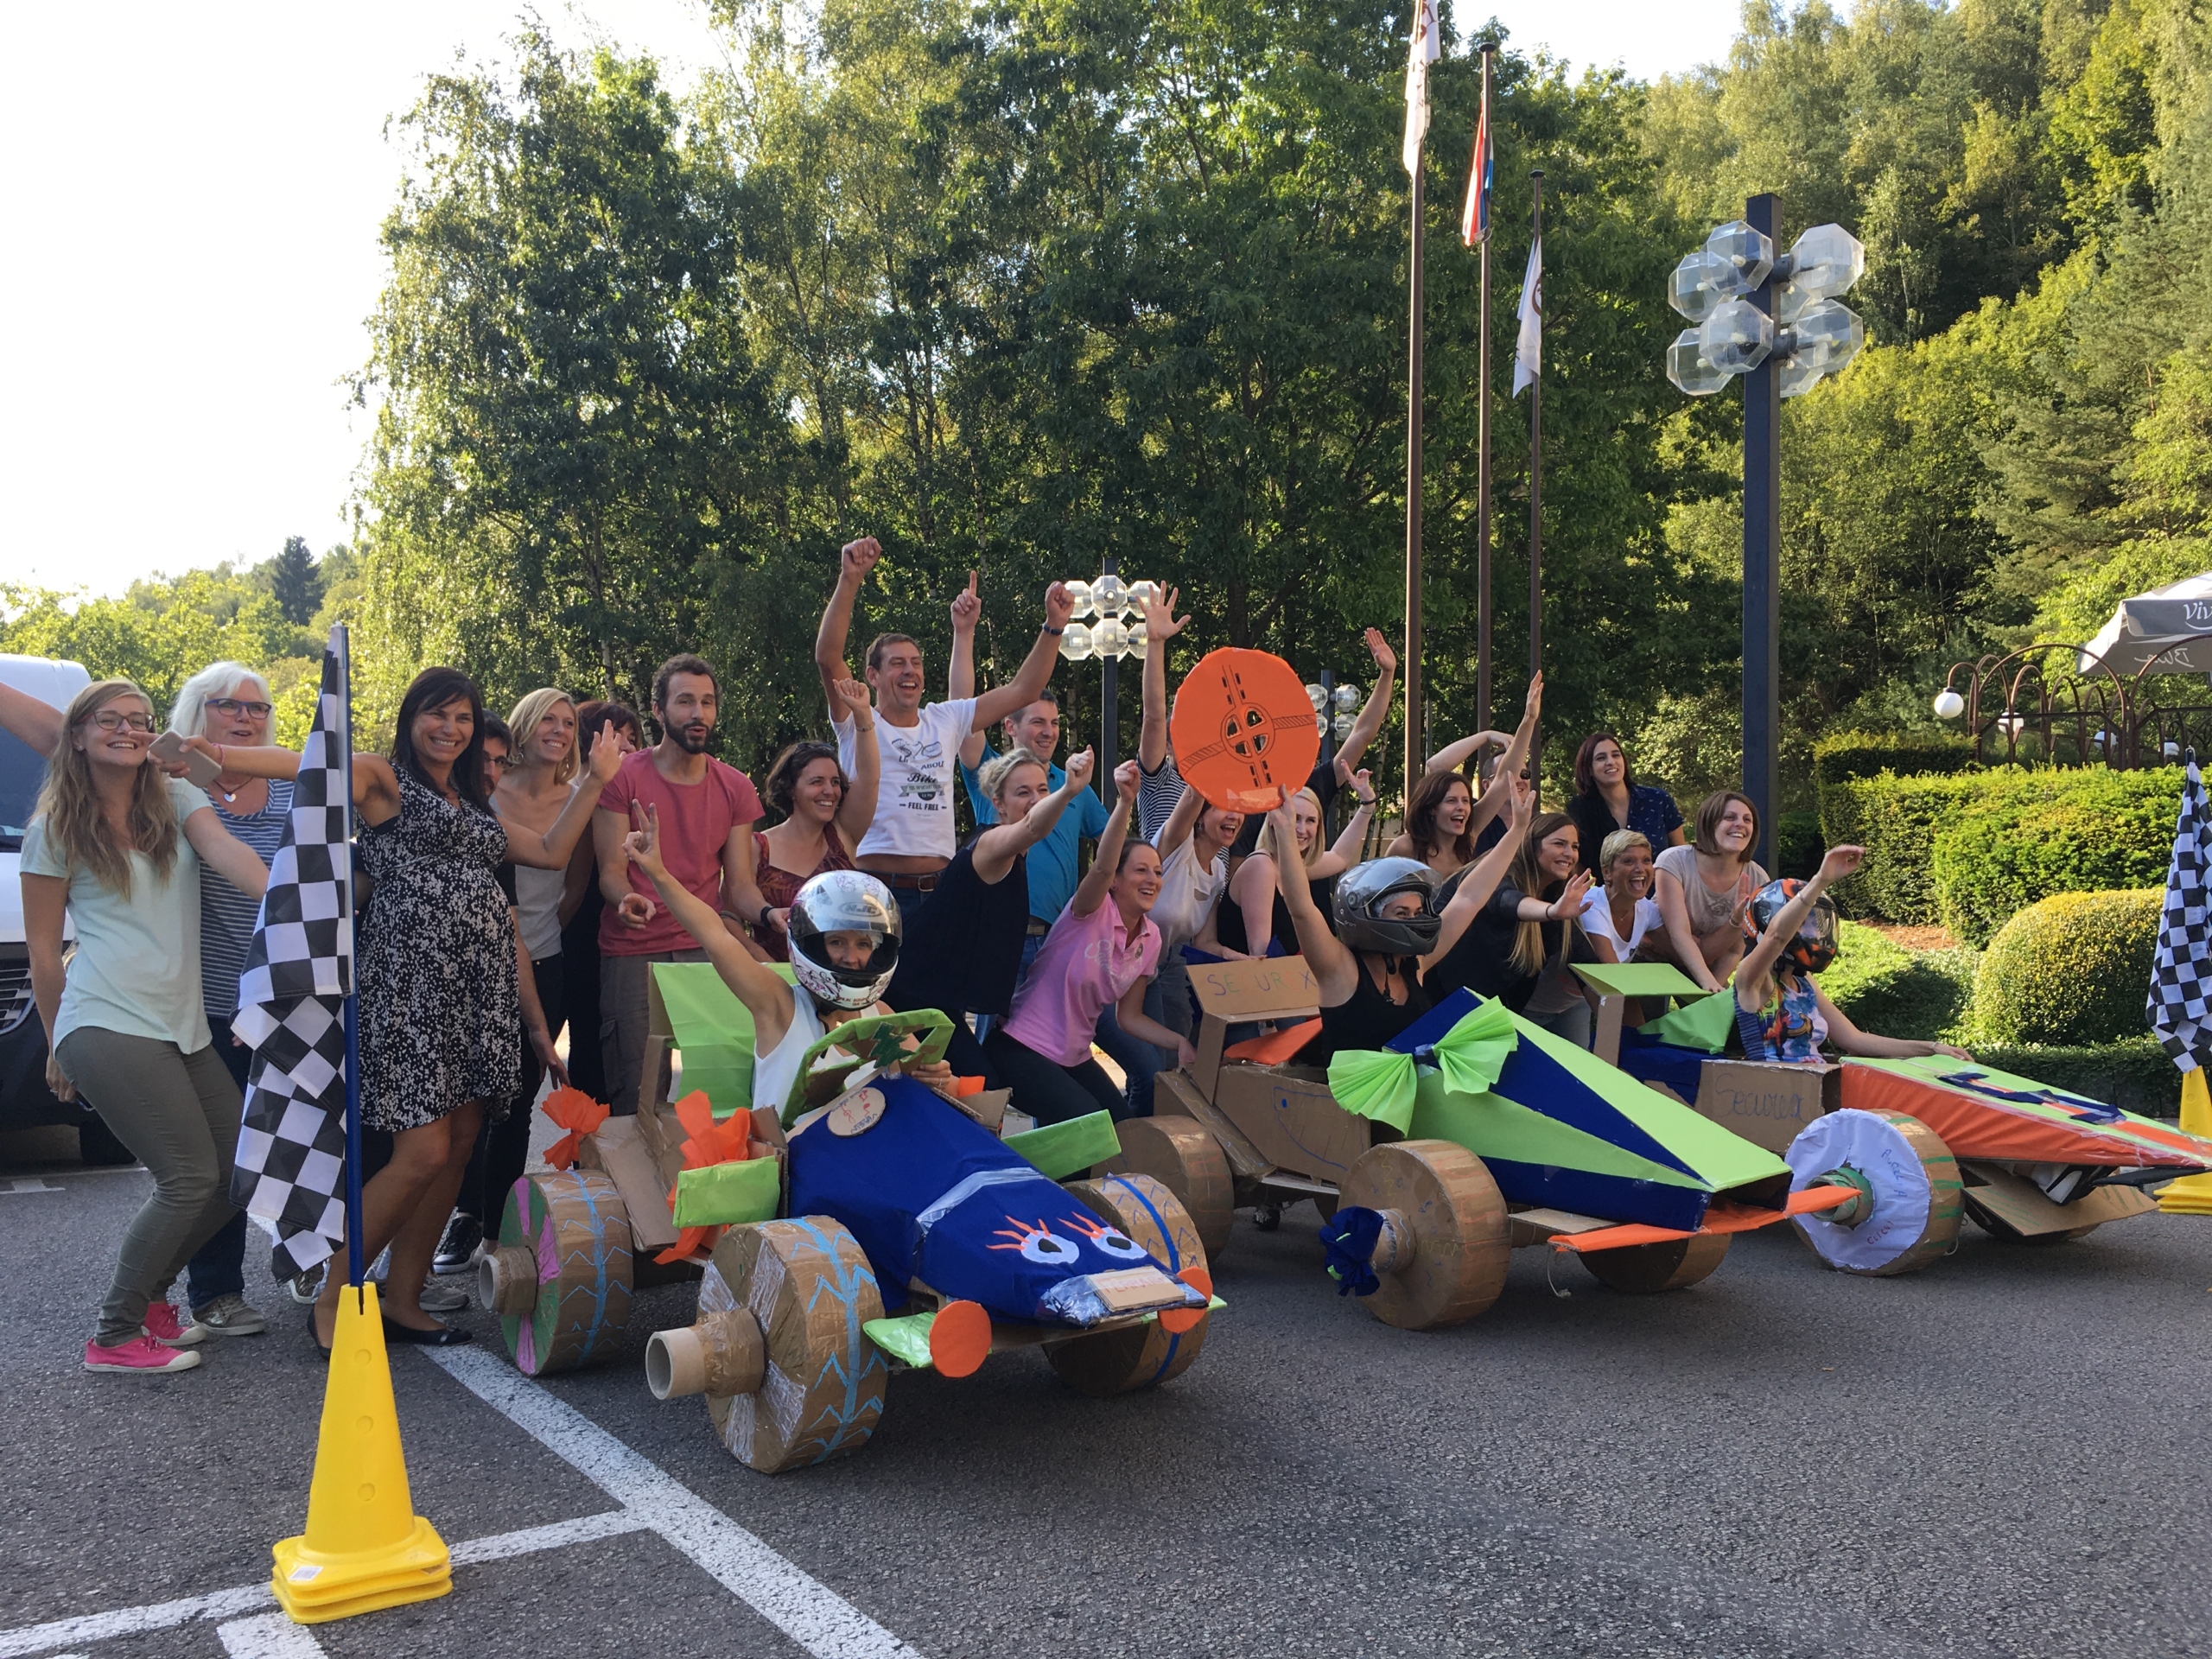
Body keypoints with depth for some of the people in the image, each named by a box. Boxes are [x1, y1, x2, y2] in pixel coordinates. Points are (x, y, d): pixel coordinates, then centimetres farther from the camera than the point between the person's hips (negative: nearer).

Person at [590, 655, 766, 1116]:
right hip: (632, 953, -2)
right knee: (638, 1100, -5)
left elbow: (740, 882, 7)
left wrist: (767, 914, -15)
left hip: (707, 950, 2)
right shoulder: (624, 777, 1)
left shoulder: (736, 789, 10)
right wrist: (627, 898, -25)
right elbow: (611, 870, -1)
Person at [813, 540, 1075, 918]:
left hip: (939, 887, 4)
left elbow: (1022, 691, 14)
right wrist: (849, 580, -23)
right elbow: (827, 657, -14)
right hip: (877, 889, -4)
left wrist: (1054, 626, 6)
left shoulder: (945, 721, 14)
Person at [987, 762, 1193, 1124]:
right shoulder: (1093, 911, -14)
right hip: (1021, 1049, -8)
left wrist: (1181, 1044, -7)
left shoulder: (1150, 938, 4)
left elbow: (1129, 1016, 9)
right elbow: (1101, 867, -37)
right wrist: (1124, 802, -52)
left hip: (1075, 1058, 8)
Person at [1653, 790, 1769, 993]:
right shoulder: (1674, 861, -21)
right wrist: (1709, 983, -40)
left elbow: (1734, 951, -6)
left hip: (1703, 970, 3)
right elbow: (1679, 934, -28)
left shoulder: (1756, 881, -11)